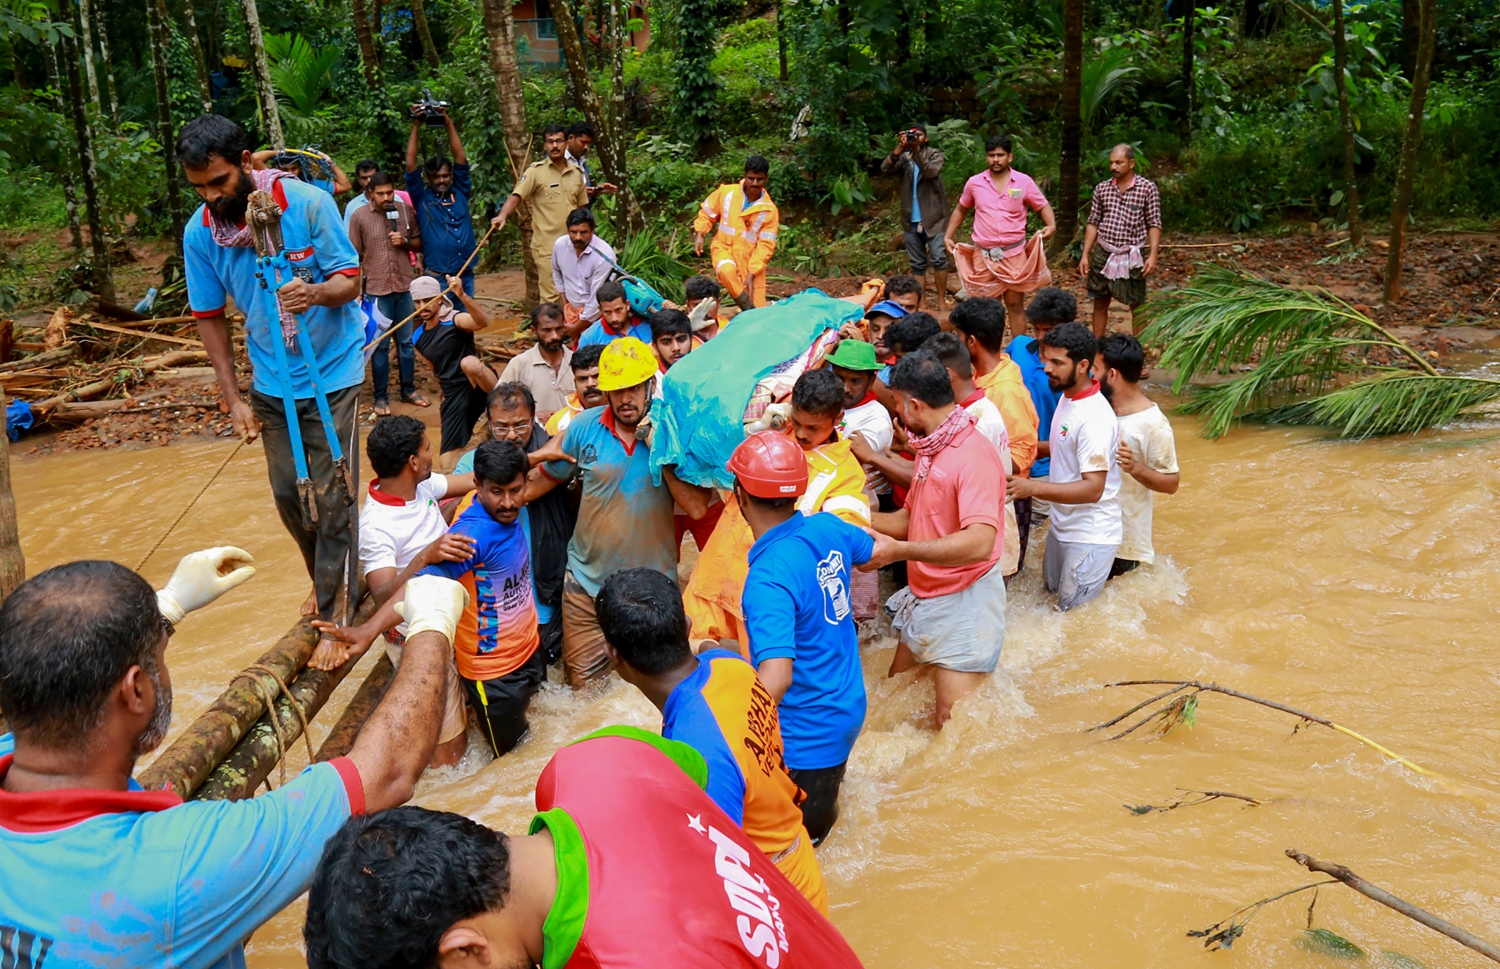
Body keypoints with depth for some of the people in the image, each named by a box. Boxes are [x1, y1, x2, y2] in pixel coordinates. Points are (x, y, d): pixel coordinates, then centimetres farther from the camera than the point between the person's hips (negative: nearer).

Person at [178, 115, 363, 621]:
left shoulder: (307, 203, -18)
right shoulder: (199, 231, -7)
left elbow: (350, 279, -12)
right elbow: (209, 317, 2)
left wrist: (316, 293, -36)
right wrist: (233, 398, 0)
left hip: (332, 373, -4)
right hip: (272, 383, 4)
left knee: (332, 497, -5)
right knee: (288, 495, 13)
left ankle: (335, 614, 7)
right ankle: (326, 582, 37)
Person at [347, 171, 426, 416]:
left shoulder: (406, 211, 2)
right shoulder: (359, 216, -5)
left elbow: (419, 243, 11)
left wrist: (405, 241, -11)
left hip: (405, 286, 3)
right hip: (376, 289, -3)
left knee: (407, 341, 12)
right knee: (380, 345, 4)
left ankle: (408, 390, 25)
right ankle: (381, 397, 12)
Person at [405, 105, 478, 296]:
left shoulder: (460, 192, 10)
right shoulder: (421, 198, 3)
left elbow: (460, 157, 7)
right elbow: (411, 165, -3)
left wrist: (448, 123, 3)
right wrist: (416, 126, -3)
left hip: (466, 275, 3)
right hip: (437, 277, -3)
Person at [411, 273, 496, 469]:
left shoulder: (455, 320, -7)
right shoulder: (418, 338, 12)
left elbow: (483, 322, -31)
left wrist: (462, 295, -45)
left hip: (479, 386, -5)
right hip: (453, 397, 6)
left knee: (469, 363, -41)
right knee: (448, 463, -5)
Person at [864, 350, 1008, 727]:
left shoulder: (973, 455, -23)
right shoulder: (930, 448, 9)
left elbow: (979, 543, -34)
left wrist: (899, 550, -33)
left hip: (963, 603, -10)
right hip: (923, 598, 10)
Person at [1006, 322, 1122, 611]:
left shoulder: (1094, 419, -27)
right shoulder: (1068, 397, 2)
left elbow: (1093, 488, -30)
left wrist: (1033, 488, -35)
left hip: (1089, 536, -9)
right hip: (1061, 523, 10)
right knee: (1052, 593, 25)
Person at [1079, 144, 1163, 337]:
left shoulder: (1148, 188, -4)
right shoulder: (1102, 188, 5)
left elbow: (1154, 225, -4)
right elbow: (1093, 223, 8)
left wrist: (1152, 255, -13)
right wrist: (1085, 255, 3)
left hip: (1132, 256, -3)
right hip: (1102, 253, 3)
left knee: (1137, 306, 5)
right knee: (1100, 303, 11)